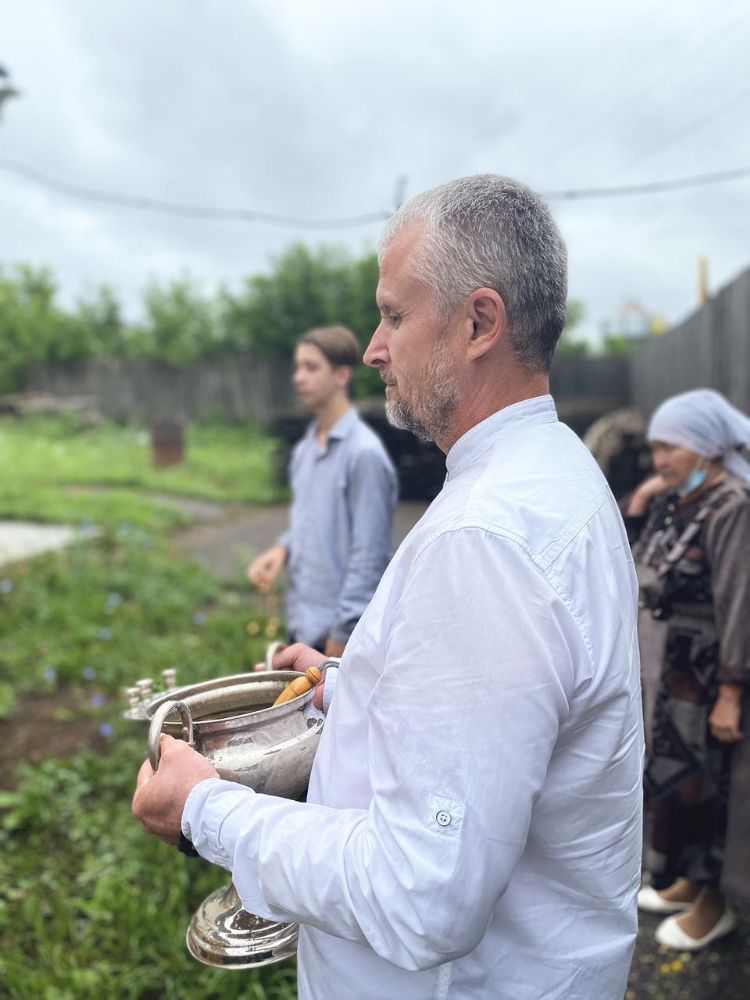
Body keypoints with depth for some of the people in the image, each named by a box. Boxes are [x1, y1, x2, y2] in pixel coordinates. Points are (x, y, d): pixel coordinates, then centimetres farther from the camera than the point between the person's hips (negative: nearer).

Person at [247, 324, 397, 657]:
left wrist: (340, 641, -16)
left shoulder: (364, 453, -16)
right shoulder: (304, 450, 9)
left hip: (342, 633, -8)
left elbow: (368, 557, -17)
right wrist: (282, 549, -1)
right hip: (302, 626, 8)